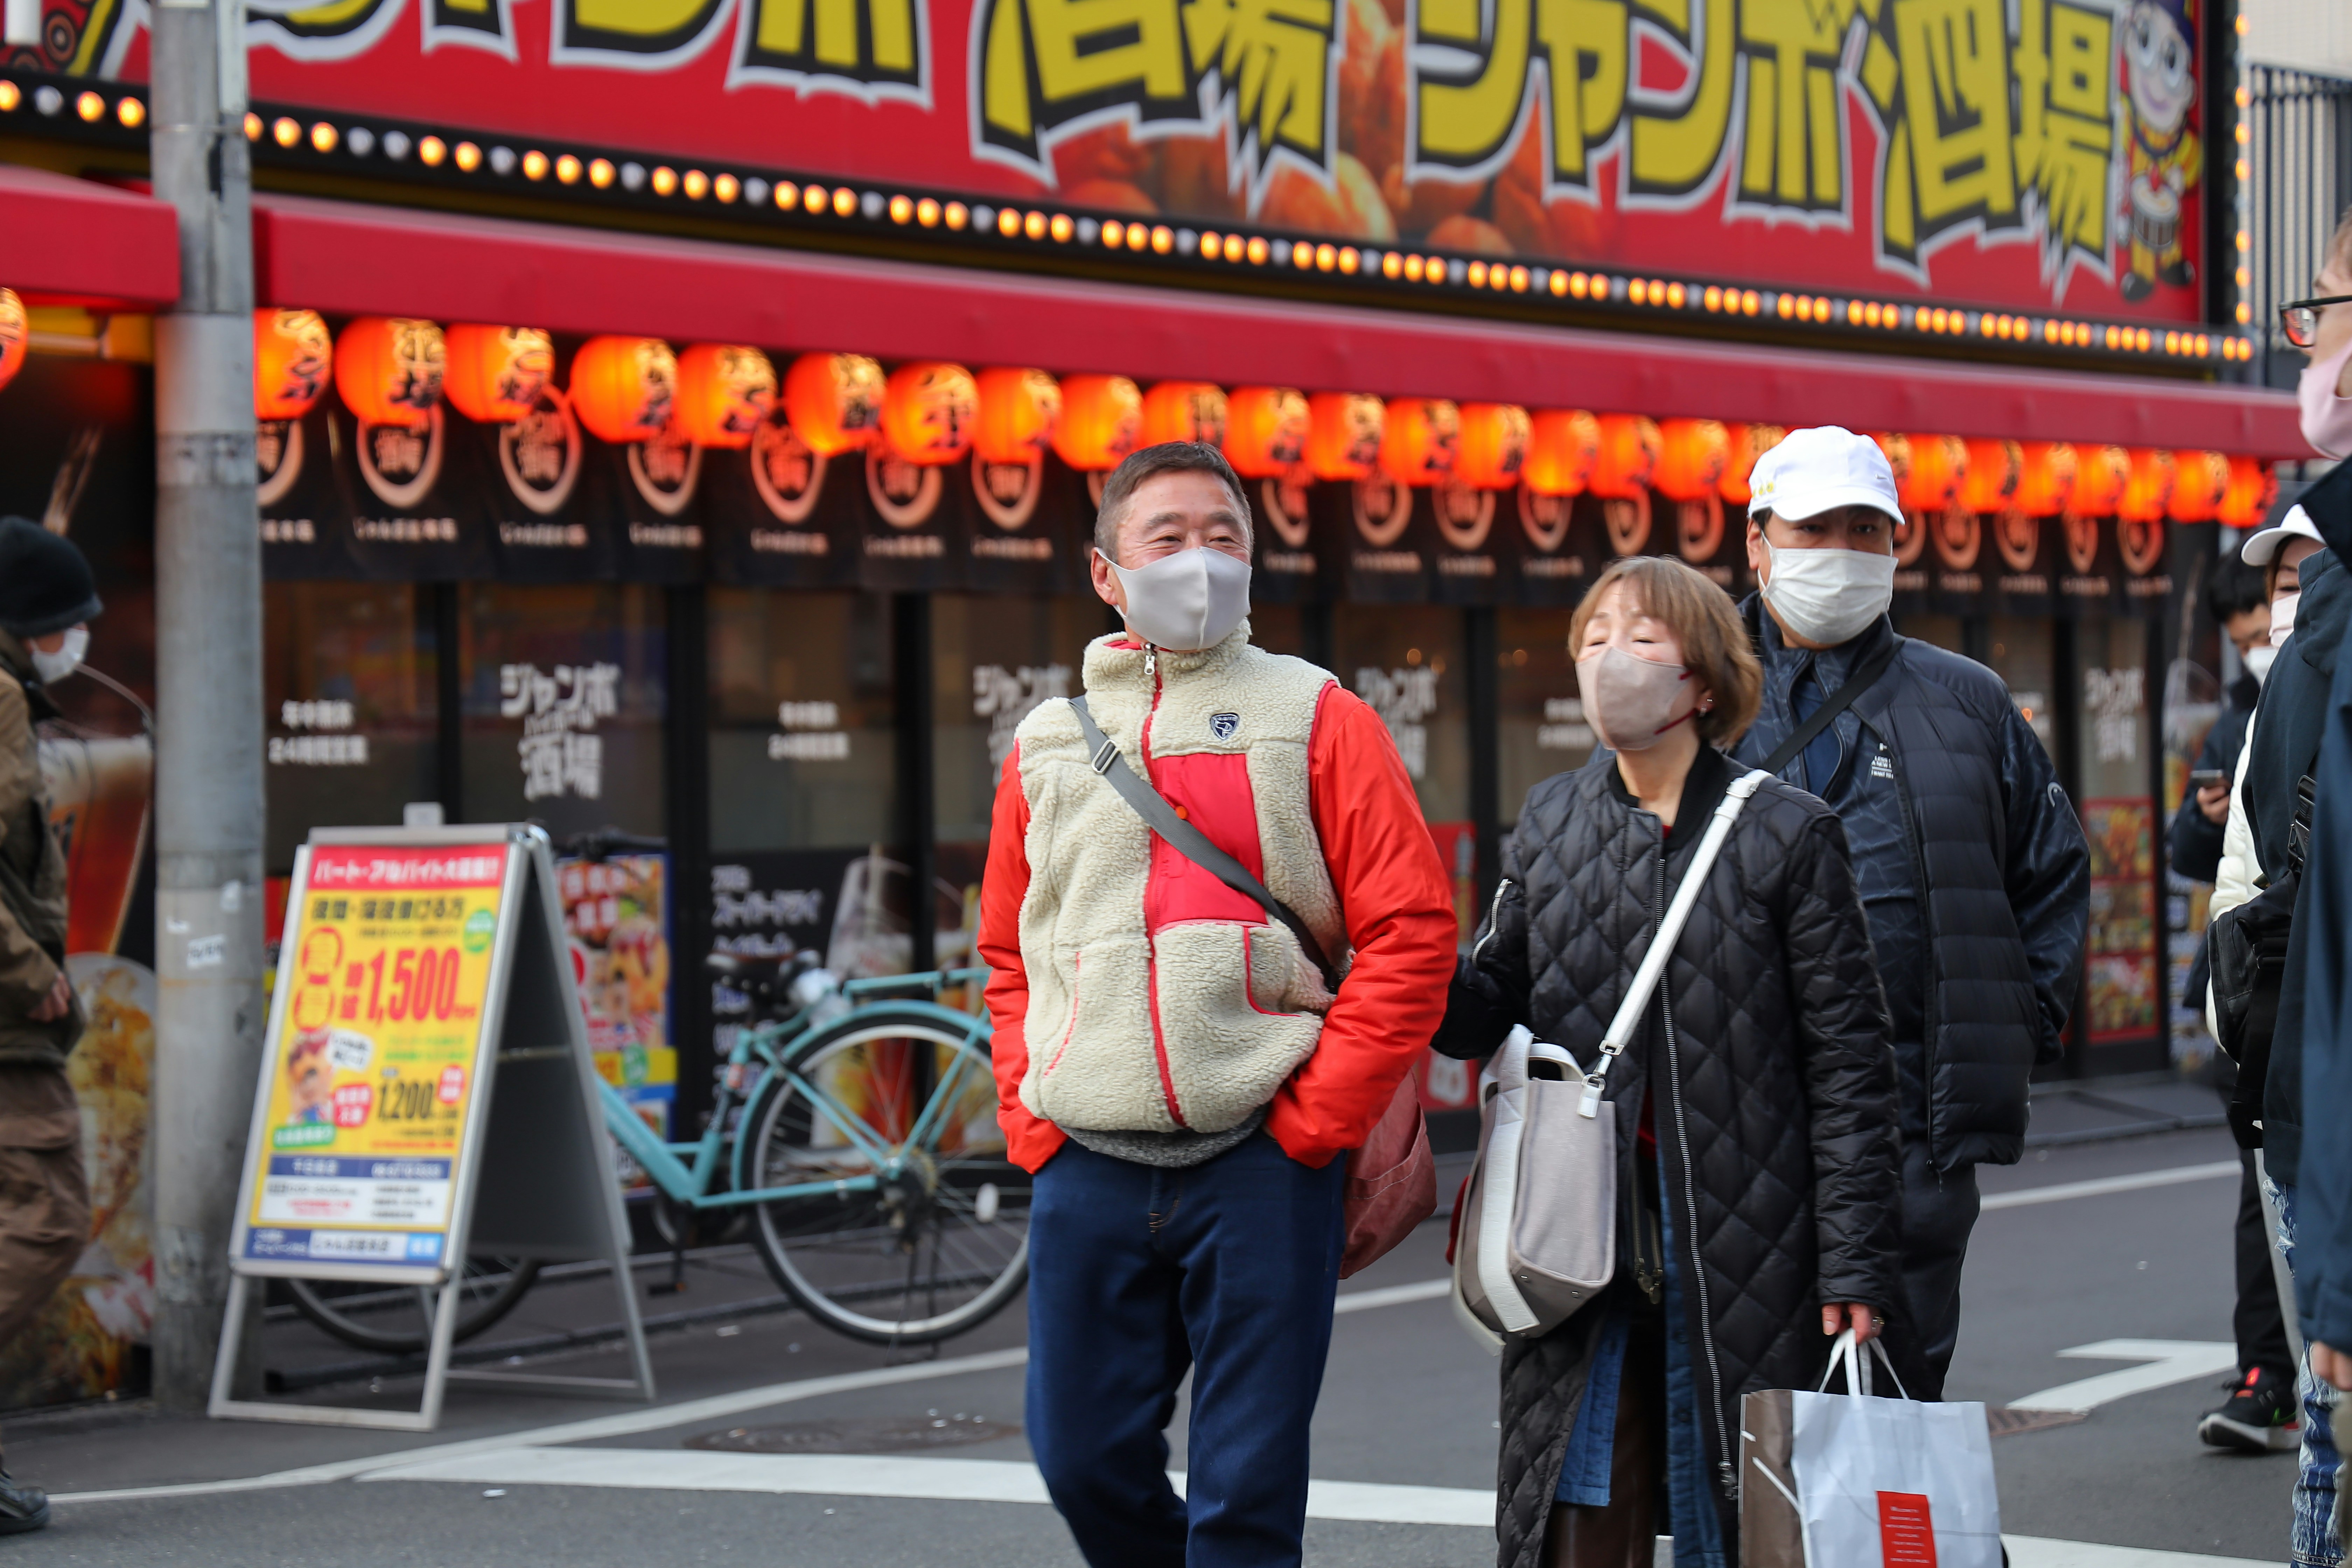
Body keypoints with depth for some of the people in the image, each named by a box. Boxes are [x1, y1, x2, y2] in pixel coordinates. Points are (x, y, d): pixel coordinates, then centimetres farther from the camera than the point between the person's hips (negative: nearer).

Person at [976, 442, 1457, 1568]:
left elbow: (1411, 933, -3)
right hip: (1087, 1170, 3)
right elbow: (1009, 956, 21)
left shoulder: (1315, 720, 3)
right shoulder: (1048, 742, 14)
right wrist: (1031, 1118, 7)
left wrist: (1313, 1122, -9)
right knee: (1084, 1459, 5)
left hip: (1262, 1166, -3)